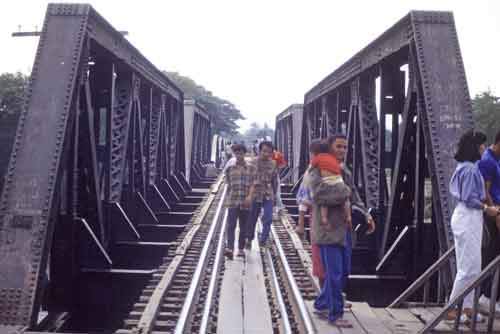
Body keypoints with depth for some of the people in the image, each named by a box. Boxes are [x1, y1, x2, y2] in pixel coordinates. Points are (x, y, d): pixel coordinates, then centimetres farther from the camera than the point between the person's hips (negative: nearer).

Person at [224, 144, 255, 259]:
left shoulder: (250, 168, 2)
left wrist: (249, 197, -12)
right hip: (232, 201, 0)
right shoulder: (230, 168, 7)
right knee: (231, 225, -11)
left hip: (245, 202, 0)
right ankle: (229, 249, -20)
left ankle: (241, 249, 19)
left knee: (243, 227, 8)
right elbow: (228, 185, 14)